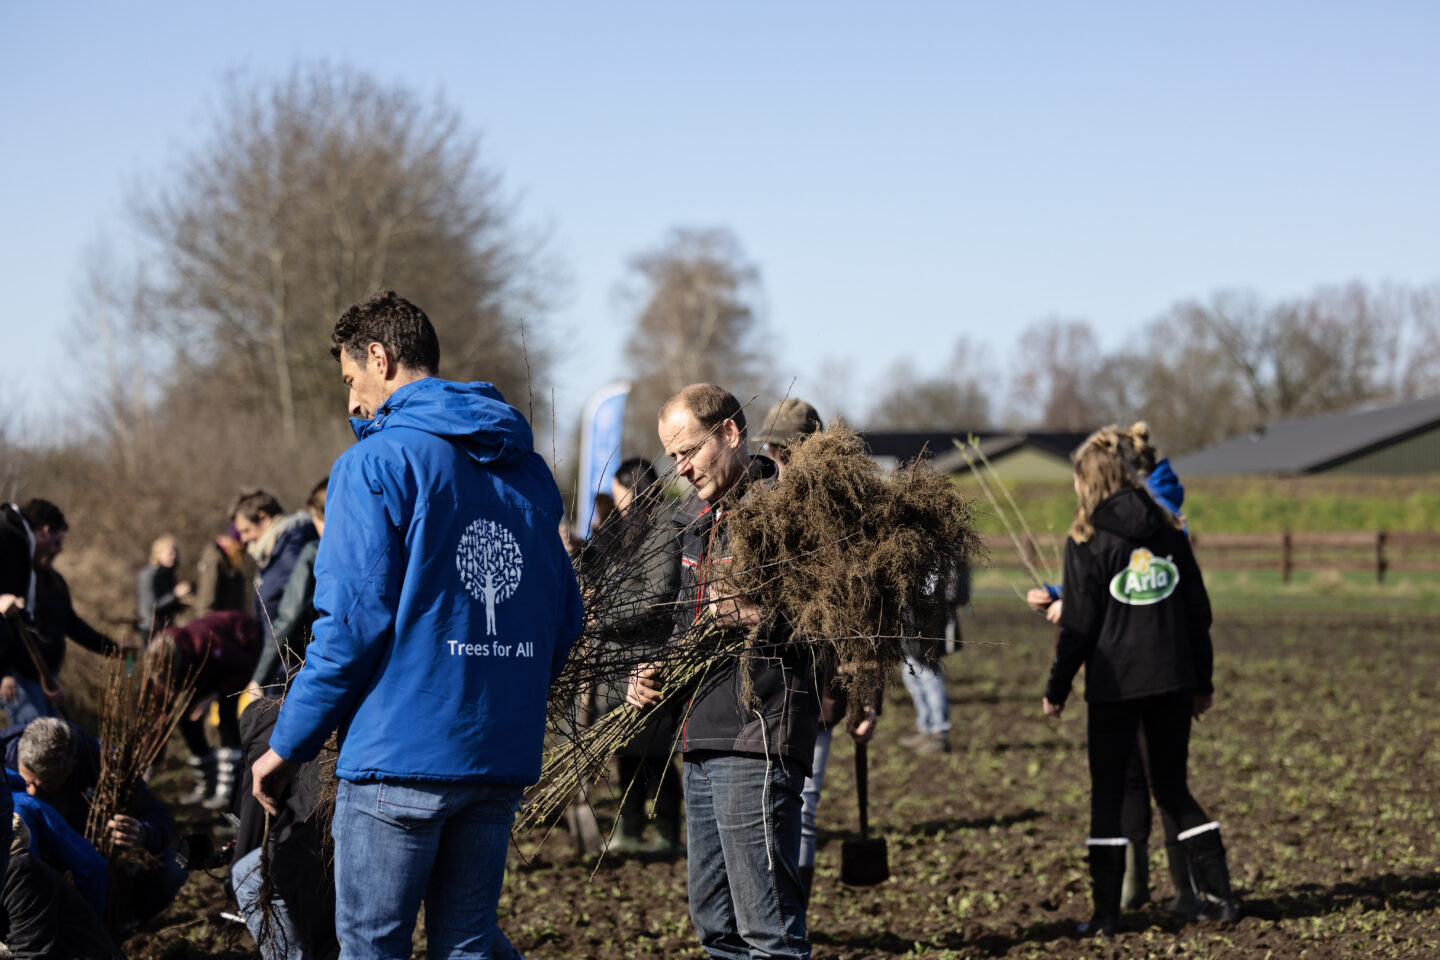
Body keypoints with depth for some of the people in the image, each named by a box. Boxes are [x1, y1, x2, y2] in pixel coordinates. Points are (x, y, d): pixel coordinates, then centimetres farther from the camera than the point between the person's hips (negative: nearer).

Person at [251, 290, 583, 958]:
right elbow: (564, 621, 15)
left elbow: (352, 620, -13)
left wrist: (287, 746, -5)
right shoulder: (527, 469, 13)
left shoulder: (377, 463, -8)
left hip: (402, 752, -6)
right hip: (504, 756, 6)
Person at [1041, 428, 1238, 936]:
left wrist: (1056, 689, 3)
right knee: (1173, 789, 15)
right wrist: (1202, 681, 17)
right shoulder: (1168, 529, 7)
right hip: (1172, 681, 4)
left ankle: (1106, 912, 2)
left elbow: (1079, 626, -7)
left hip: (1115, 684, -4)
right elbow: (1197, 610, 10)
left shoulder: (1086, 541, -7)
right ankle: (1220, 892, 6)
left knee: (1107, 795, 4)